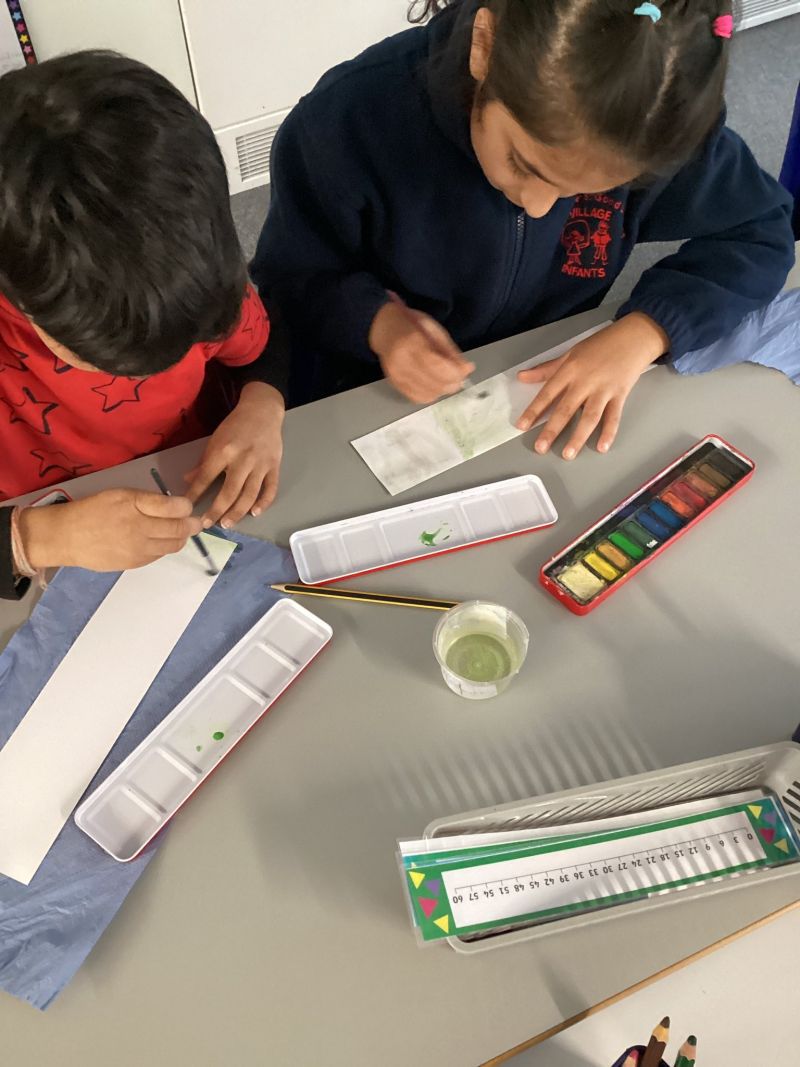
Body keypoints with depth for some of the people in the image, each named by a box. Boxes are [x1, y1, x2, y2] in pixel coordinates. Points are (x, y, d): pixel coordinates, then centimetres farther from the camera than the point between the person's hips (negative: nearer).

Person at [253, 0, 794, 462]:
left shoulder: (663, 119, -18)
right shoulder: (353, 116, -23)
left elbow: (760, 234, -6)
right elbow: (290, 279, -9)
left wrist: (642, 331, -22)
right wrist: (377, 321, -28)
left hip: (552, 393, 4)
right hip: (375, 407, -4)